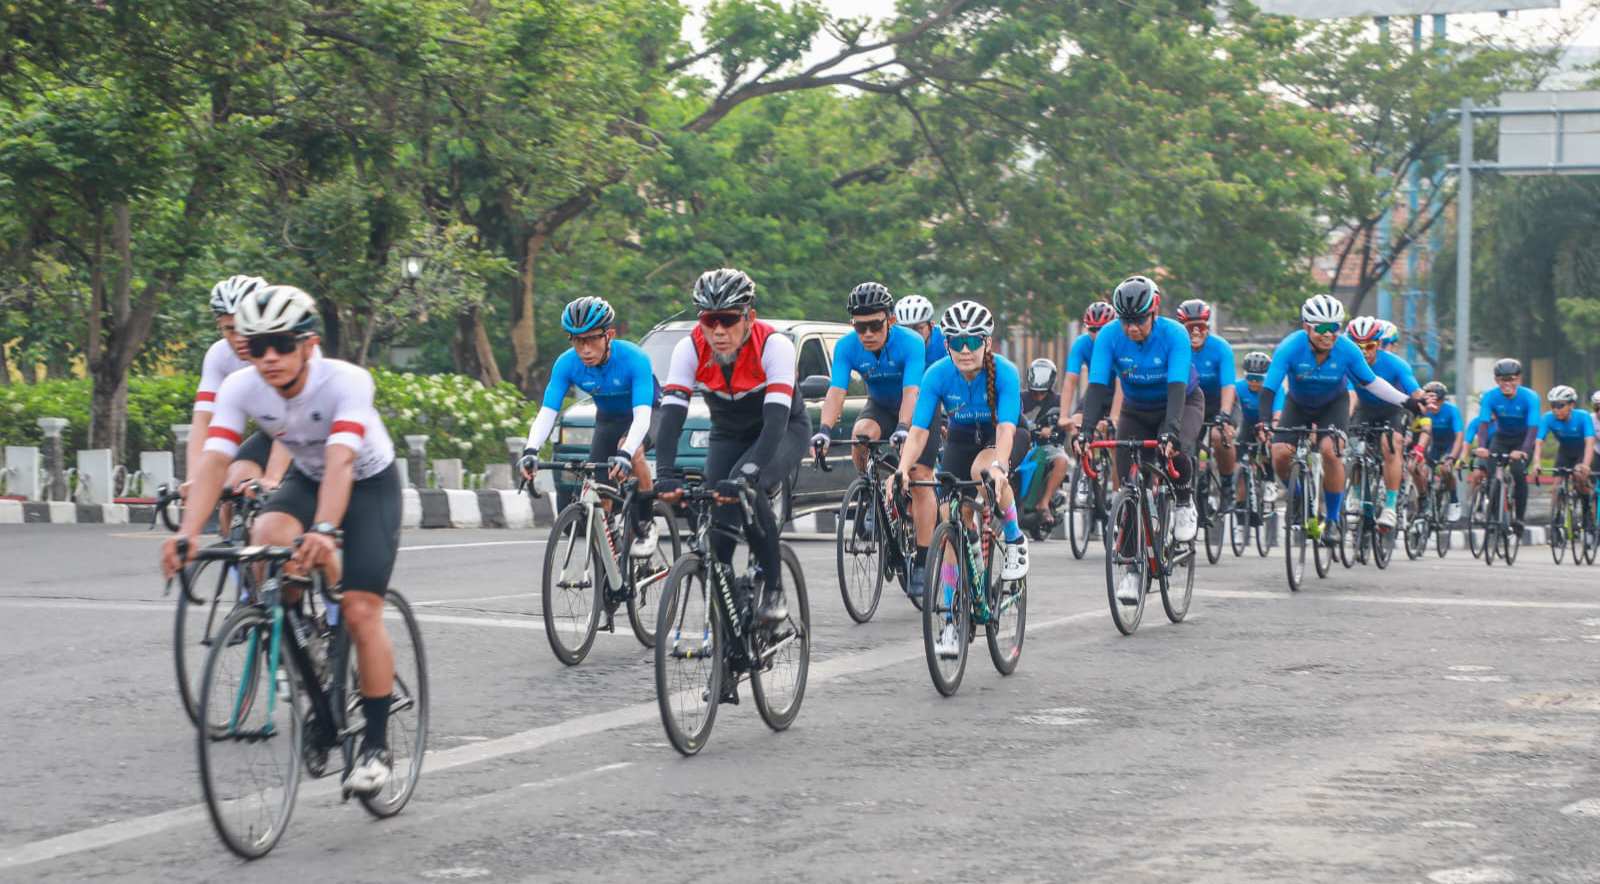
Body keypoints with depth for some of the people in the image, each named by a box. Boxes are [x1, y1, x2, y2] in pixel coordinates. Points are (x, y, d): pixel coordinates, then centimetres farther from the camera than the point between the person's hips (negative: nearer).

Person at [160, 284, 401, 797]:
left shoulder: (346, 381, -34)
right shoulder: (240, 388, -23)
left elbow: (340, 460, -47)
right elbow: (212, 461, -33)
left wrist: (324, 532, -62)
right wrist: (187, 533, -48)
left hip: (370, 484, -4)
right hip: (306, 479, 4)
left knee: (361, 611, -16)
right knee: (267, 536, -30)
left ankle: (376, 745, -2)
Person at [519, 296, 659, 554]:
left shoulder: (633, 358, -35)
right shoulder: (566, 364, -24)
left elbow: (642, 415, -43)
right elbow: (547, 412, -28)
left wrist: (625, 454, -59)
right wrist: (531, 451, -46)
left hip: (647, 413, -4)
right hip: (608, 419, 5)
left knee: (631, 450, -35)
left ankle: (646, 525, -17)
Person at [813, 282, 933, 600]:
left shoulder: (910, 343, -31)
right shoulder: (847, 347, -21)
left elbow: (911, 392, -41)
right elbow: (836, 391, -31)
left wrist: (902, 429, -58)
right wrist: (824, 429, -48)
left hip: (919, 411, -3)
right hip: (881, 407, 3)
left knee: (921, 480, -13)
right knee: (861, 434, -31)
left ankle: (922, 563, -8)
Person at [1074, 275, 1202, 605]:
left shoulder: (1173, 334, -29)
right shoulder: (1109, 336, -23)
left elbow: (1177, 388, -39)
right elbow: (1097, 387, -28)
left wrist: (1170, 432, -53)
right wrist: (1084, 431, -42)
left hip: (1183, 403, -3)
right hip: (1136, 410, 3)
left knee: (1176, 452, -35)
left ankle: (1184, 503, -3)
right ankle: (1133, 568, 1)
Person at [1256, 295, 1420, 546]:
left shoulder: (1348, 350, -25)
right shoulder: (1290, 348, -30)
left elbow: (1370, 382, -11)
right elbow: (1268, 388, -32)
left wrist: (1407, 401, -15)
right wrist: (1264, 421, -47)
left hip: (1333, 405, -1)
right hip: (1297, 405, 1)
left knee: (1330, 450, -26)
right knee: (1280, 454, -19)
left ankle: (1332, 520, -11)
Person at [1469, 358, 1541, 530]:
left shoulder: (1530, 397, -26)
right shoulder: (1490, 397, -21)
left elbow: (1533, 427, -34)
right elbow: (1484, 424, -28)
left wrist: (1523, 451, -50)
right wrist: (1481, 446, -47)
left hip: (1522, 440, -2)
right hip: (1501, 437, 2)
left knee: (1519, 473, -23)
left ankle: (1519, 517, -12)